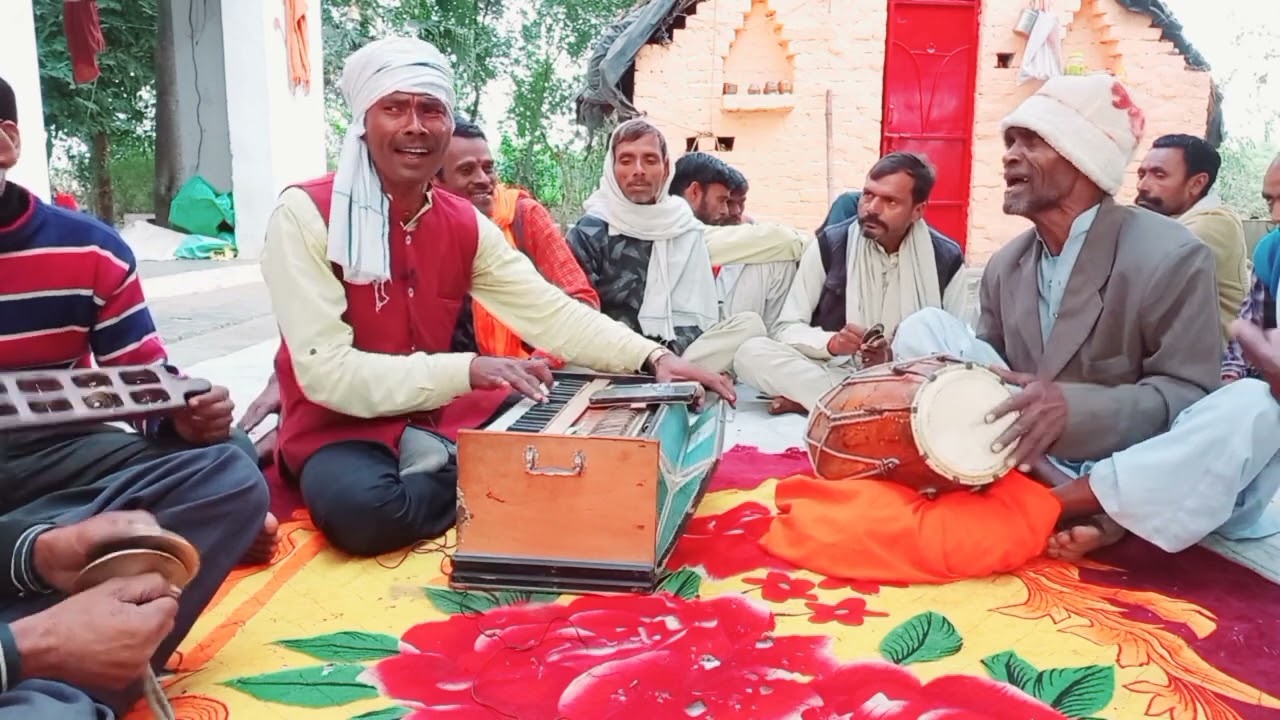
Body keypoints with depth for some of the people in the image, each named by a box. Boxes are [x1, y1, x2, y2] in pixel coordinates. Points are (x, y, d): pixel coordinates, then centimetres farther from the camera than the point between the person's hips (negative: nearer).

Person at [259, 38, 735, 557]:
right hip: (339, 426, -4)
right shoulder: (305, 214, -17)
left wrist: (652, 358, -19)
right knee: (361, 509, -36)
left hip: (438, 415, 5)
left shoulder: (466, 223, 0)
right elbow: (326, 371, -23)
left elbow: (548, 310, -4)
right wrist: (468, 370, -33)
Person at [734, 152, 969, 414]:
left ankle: (806, 399, -25)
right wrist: (831, 342, -24)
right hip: (831, 370, 0)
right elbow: (786, 329, -2)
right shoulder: (829, 245, -2)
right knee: (750, 351, -26)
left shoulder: (946, 259, 1)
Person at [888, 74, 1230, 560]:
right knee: (921, 329, -7)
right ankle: (1072, 505, -17)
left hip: (1129, 475, -4)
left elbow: (1188, 396, -13)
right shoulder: (1004, 266, 5)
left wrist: (1074, 406, -32)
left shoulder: (1171, 257, -12)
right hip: (1029, 463, 5)